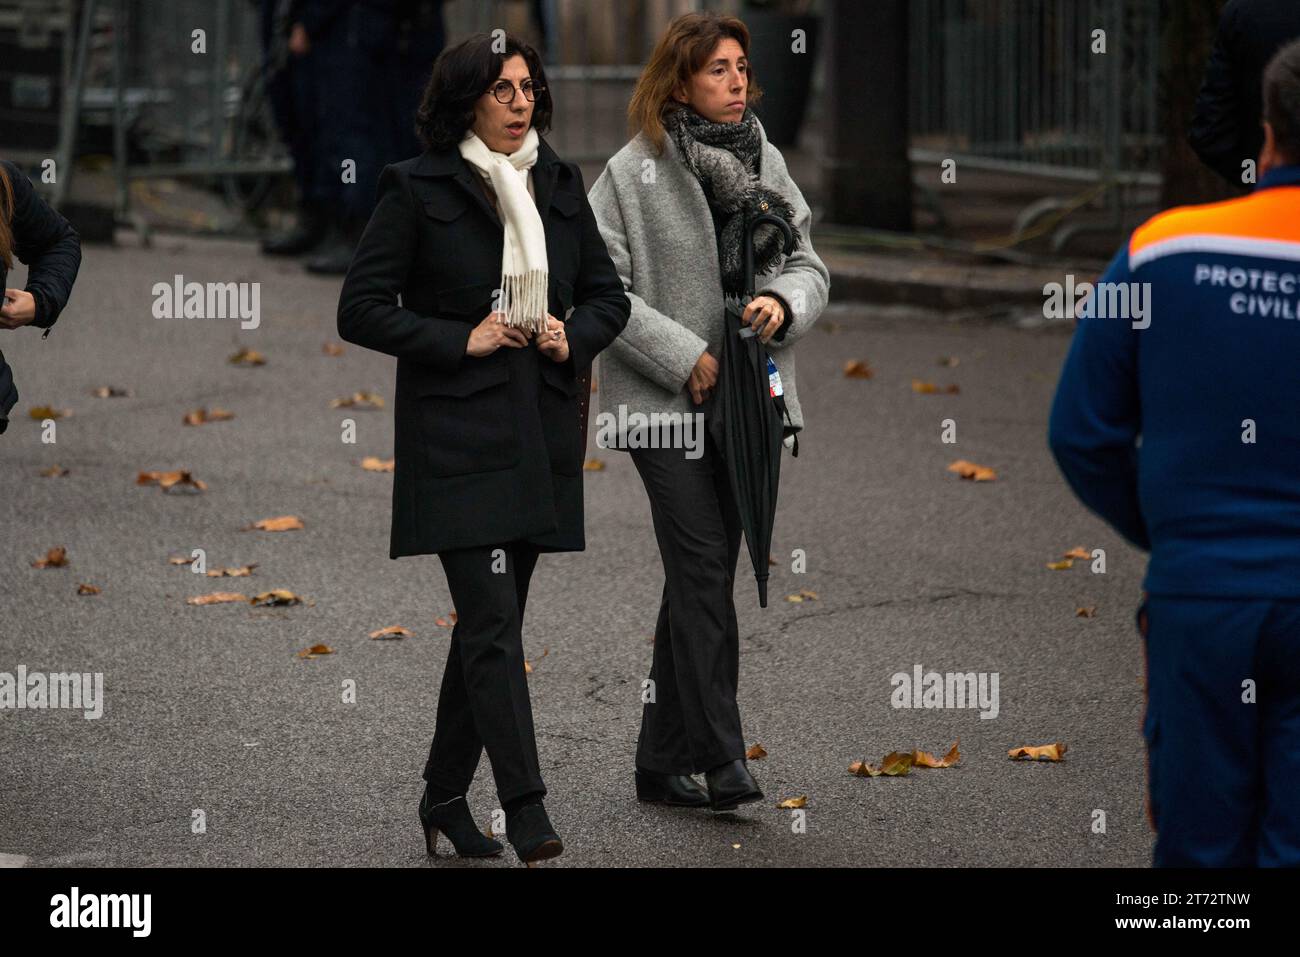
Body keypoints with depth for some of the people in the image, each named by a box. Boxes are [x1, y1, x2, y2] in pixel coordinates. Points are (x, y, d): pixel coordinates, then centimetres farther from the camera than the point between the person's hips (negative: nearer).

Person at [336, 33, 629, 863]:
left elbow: (610, 295, 18)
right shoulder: (417, 189, -5)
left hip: (541, 433, 6)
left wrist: (574, 336, -3)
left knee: (488, 623, 11)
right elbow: (361, 310, -5)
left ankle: (446, 796, 22)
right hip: (458, 437, -6)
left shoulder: (559, 185, 10)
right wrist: (461, 339, -14)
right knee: (494, 623, -13)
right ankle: (526, 811, -16)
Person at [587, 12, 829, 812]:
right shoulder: (633, 172, -6)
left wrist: (783, 303, -12)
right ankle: (721, 760, -12)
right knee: (704, 572, -13)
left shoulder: (766, 161, 10)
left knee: (699, 578, 10)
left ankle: (663, 761, 18)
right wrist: (683, 357, -15)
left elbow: (810, 265, 11)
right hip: (666, 403, -5)